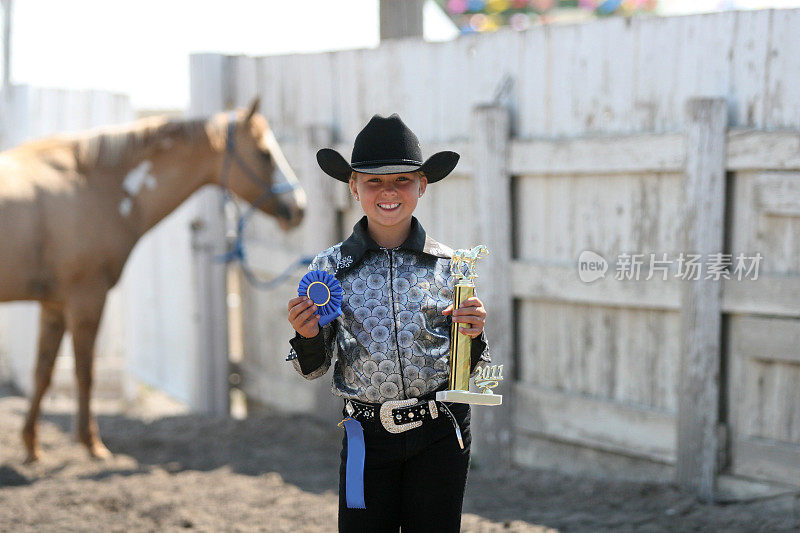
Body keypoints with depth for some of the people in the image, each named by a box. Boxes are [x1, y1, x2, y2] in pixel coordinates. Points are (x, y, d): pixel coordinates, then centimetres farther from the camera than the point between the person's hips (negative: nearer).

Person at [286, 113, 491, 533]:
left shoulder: (449, 266, 0)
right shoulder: (329, 268, -1)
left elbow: (466, 369, 7)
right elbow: (313, 370, 5)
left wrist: (473, 336, -13)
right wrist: (308, 336, -15)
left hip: (440, 435, 0)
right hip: (367, 435, 0)